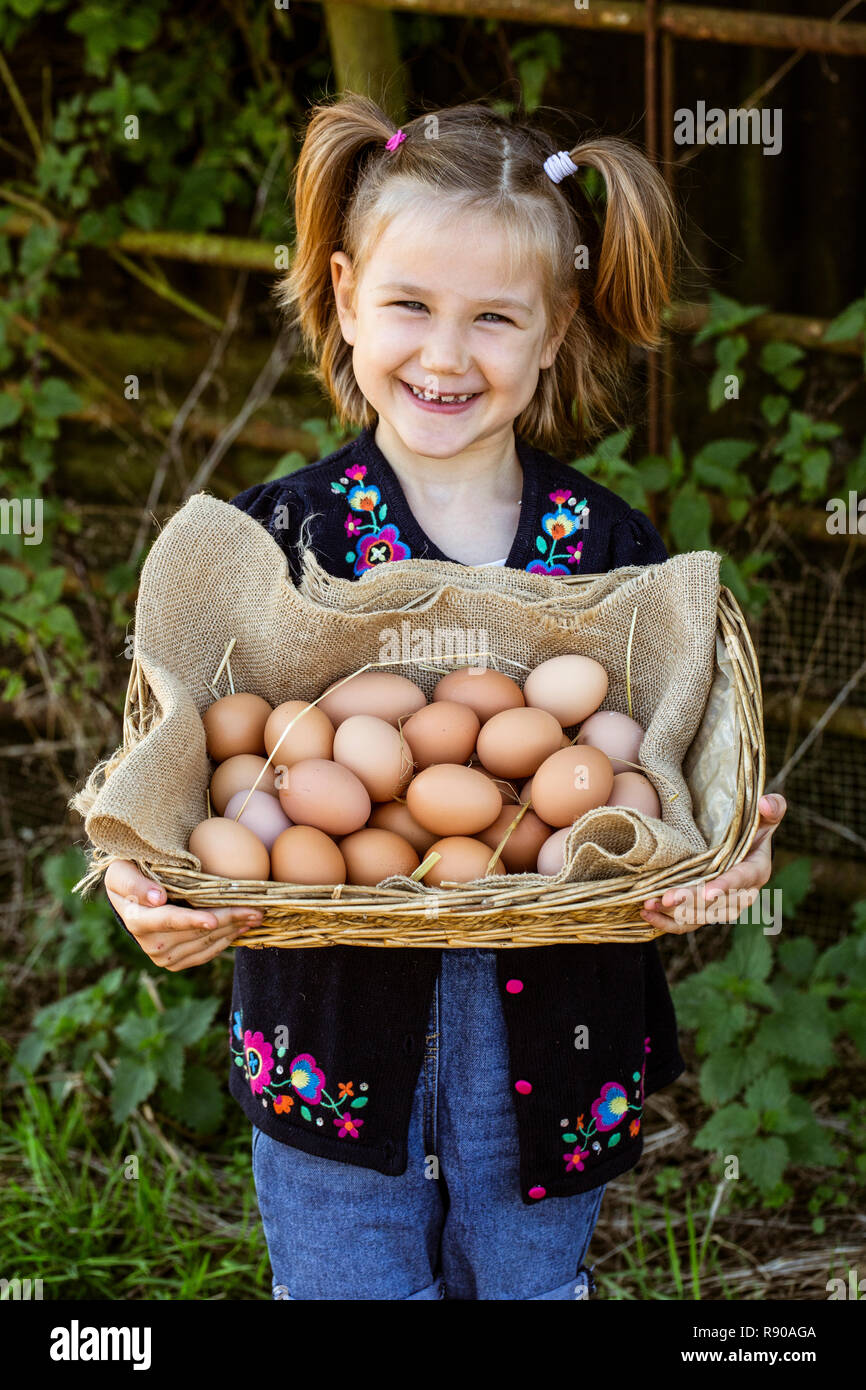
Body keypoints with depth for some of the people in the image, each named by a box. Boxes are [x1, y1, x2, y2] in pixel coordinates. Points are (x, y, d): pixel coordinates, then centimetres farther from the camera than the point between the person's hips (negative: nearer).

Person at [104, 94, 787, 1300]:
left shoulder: (616, 554, -6)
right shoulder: (271, 537, -9)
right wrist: (150, 886, -26)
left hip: (548, 1046, 1)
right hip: (334, 1027, -1)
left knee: (528, 1282, 21)